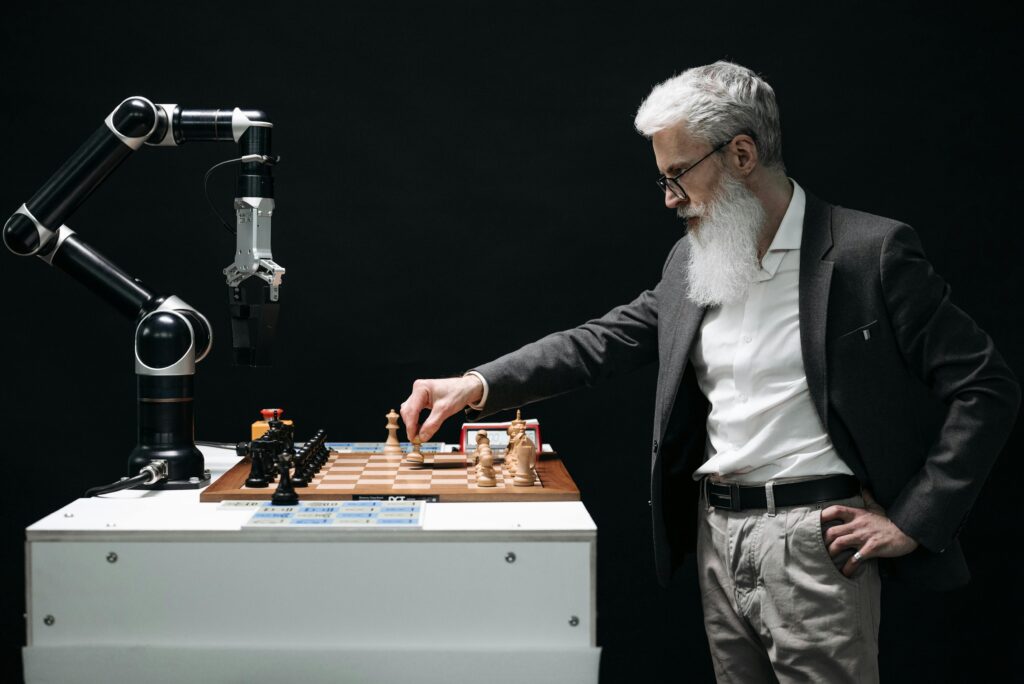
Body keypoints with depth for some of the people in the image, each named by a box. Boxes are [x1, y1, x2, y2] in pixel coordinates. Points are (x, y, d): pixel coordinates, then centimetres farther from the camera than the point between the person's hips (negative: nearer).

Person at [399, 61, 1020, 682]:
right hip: (718, 536, 6)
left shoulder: (869, 253, -10)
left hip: (815, 542, -6)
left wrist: (912, 522, -13)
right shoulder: (690, 263, 10)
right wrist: (474, 386, -1)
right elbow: (601, 342, 11)